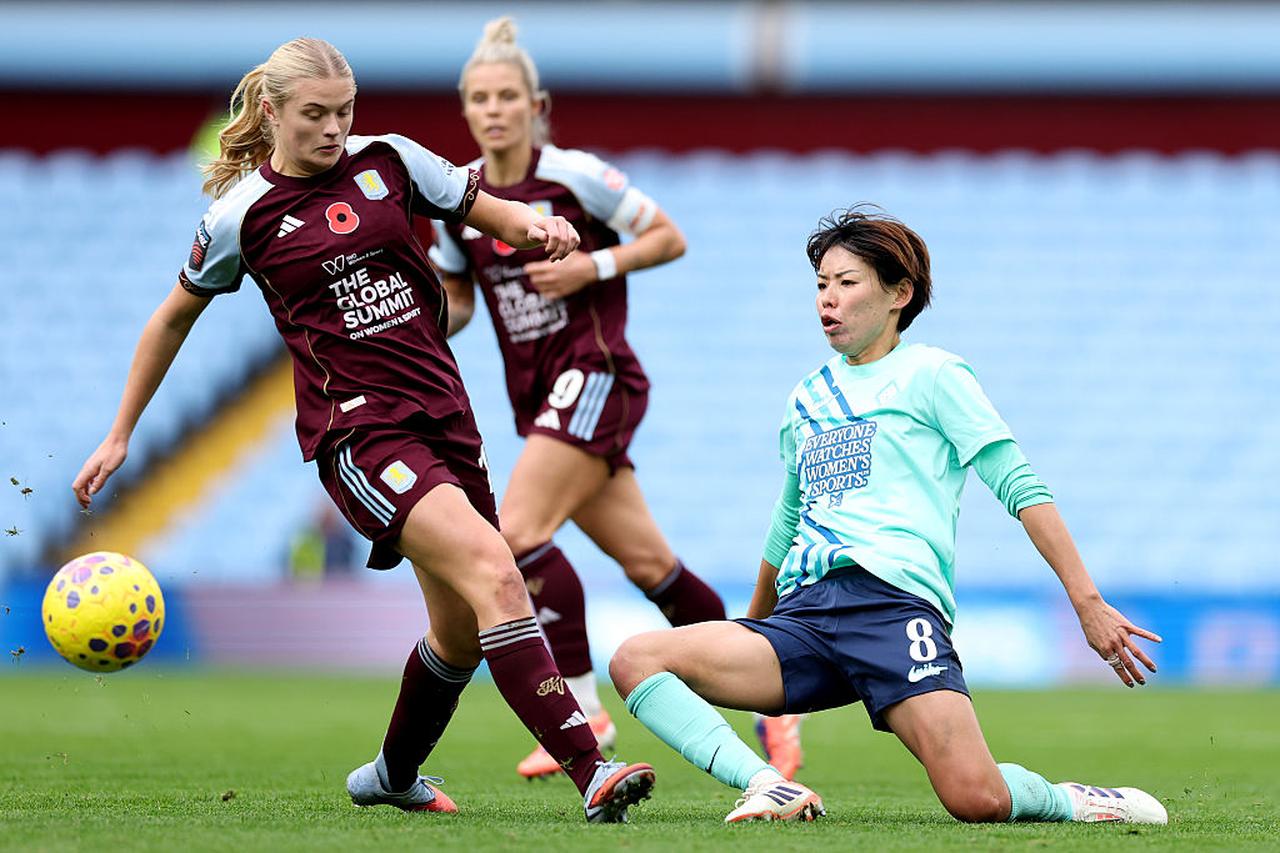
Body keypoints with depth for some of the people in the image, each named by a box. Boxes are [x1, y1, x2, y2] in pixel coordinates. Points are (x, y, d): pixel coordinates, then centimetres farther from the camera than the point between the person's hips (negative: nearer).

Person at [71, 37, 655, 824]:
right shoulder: (242, 214, 0)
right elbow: (175, 319, 13)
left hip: (442, 411, 6)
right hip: (356, 427, -6)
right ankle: (591, 772, -31)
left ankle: (393, 775, 38)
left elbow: (490, 212, 13)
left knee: (462, 630, 12)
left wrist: (537, 225, -11)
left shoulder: (388, 161, 7)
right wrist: (120, 437, 17)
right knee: (494, 573, -24)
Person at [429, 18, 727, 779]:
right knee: (646, 560, 9)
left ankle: (582, 708, -11)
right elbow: (456, 302, 16)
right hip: (537, 395, 6)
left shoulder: (574, 175, -10)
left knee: (519, 531, -19)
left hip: (595, 376, -6)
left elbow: (670, 238, -3)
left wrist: (592, 266, -16)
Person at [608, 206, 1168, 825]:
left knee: (977, 800, -25)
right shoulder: (805, 399, 25)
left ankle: (1065, 800, 8)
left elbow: (1020, 487, 2)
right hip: (802, 615, 6)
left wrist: (1088, 602, -6)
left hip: (892, 604, -6)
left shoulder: (930, 374, 8)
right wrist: (753, 624, 47)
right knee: (635, 660, -17)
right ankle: (769, 788, -31)